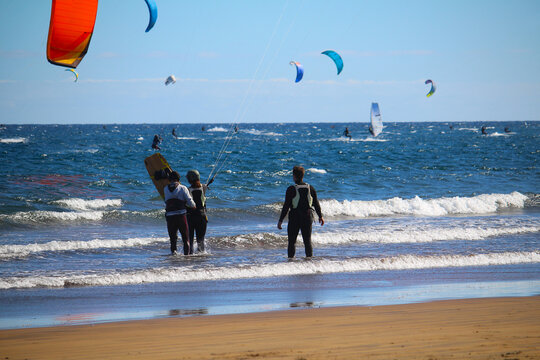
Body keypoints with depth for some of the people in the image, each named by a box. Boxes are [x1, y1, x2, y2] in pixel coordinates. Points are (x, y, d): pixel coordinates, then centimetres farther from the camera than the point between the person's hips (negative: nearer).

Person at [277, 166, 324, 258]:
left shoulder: (291, 189, -10)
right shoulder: (310, 188, 1)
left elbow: (286, 206, -11)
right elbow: (316, 203, 7)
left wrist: (280, 220, -6)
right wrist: (320, 216, 19)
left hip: (294, 217, -3)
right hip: (307, 217, 3)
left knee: (292, 241, 4)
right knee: (307, 241, 9)